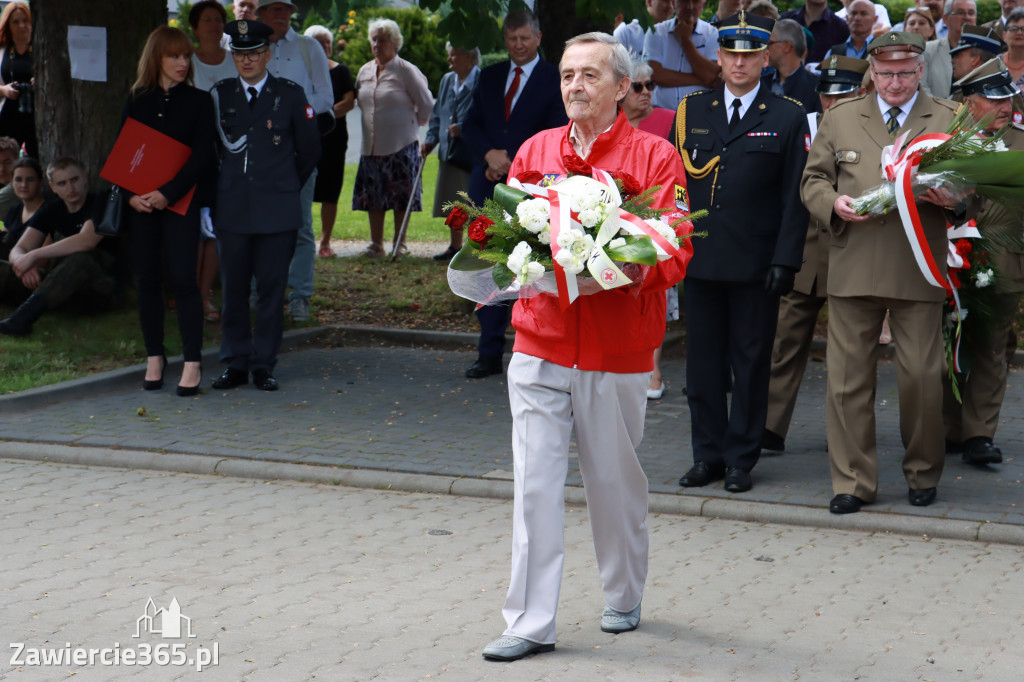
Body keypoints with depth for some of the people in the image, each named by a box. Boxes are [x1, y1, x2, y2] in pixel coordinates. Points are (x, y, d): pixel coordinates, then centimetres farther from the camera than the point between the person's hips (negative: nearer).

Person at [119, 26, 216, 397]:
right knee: (146, 279, 5)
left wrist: (169, 193, -15)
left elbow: (204, 156, -6)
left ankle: (192, 363, -4)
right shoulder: (137, 101, 9)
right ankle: (154, 357, 15)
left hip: (181, 202, -3)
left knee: (183, 279, -9)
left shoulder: (198, 101, 2)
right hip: (141, 204, 3)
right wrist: (131, 194, -8)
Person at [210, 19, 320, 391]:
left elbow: (310, 149, 12)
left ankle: (264, 364, 8)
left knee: (271, 288, 0)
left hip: (277, 209, -2)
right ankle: (235, 364, 11)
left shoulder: (290, 95, 2)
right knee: (233, 288, 3)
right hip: (232, 207, 2)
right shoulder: (220, 95, 8)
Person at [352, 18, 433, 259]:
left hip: (400, 146, -5)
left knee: (401, 195, -1)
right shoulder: (365, 71, 11)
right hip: (372, 146, 5)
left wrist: (414, 124, 8)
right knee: (373, 195, 5)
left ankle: (399, 244, 8)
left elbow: (427, 104, -1)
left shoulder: (406, 71, -6)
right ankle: (376, 244, 12)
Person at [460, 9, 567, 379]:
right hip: (487, 185, 4)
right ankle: (490, 353, 9)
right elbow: (471, 125, 11)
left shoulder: (555, 81, 0)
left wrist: (510, 164, -11)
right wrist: (490, 154, -9)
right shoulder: (489, 76, 15)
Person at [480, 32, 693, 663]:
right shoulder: (536, 150, 11)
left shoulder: (655, 156, -1)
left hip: (618, 351, -2)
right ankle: (530, 623, 2)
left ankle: (625, 598, 30)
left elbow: (676, 253, -6)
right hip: (540, 344, 2)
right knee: (535, 485, -3)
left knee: (616, 481, 9)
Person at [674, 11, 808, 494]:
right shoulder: (690, 112, 10)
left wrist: (785, 260, -9)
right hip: (699, 259, 3)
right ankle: (708, 454, 16)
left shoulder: (788, 118, 2)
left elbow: (794, 196, -1)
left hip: (756, 265, -2)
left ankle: (741, 459, 12)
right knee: (703, 360, 7)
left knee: (751, 363, 3)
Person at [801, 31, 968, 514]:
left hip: (919, 272, -1)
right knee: (847, 378, 1)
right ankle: (853, 482, 9)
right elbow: (812, 180, 13)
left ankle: (923, 475, 19)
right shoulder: (840, 119, 13)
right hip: (853, 270, 1)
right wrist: (833, 202, -9)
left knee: (922, 378, 0)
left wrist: (953, 199, -13)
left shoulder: (950, 120, 10)